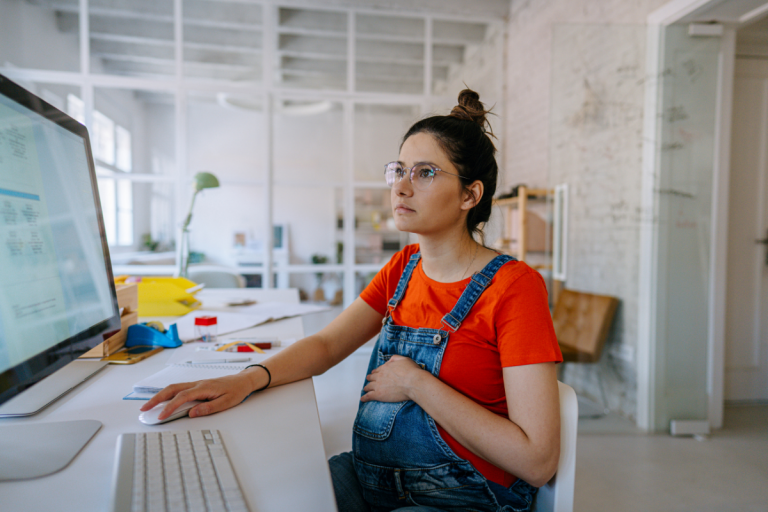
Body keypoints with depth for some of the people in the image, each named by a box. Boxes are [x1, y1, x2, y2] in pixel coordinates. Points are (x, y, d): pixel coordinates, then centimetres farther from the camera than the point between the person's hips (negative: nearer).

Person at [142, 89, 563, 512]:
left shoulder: (513, 286, -17)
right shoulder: (403, 267, 5)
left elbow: (538, 462, -21)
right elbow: (326, 344, 4)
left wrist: (415, 383, -20)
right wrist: (249, 379, -14)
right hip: (368, 478, 6)